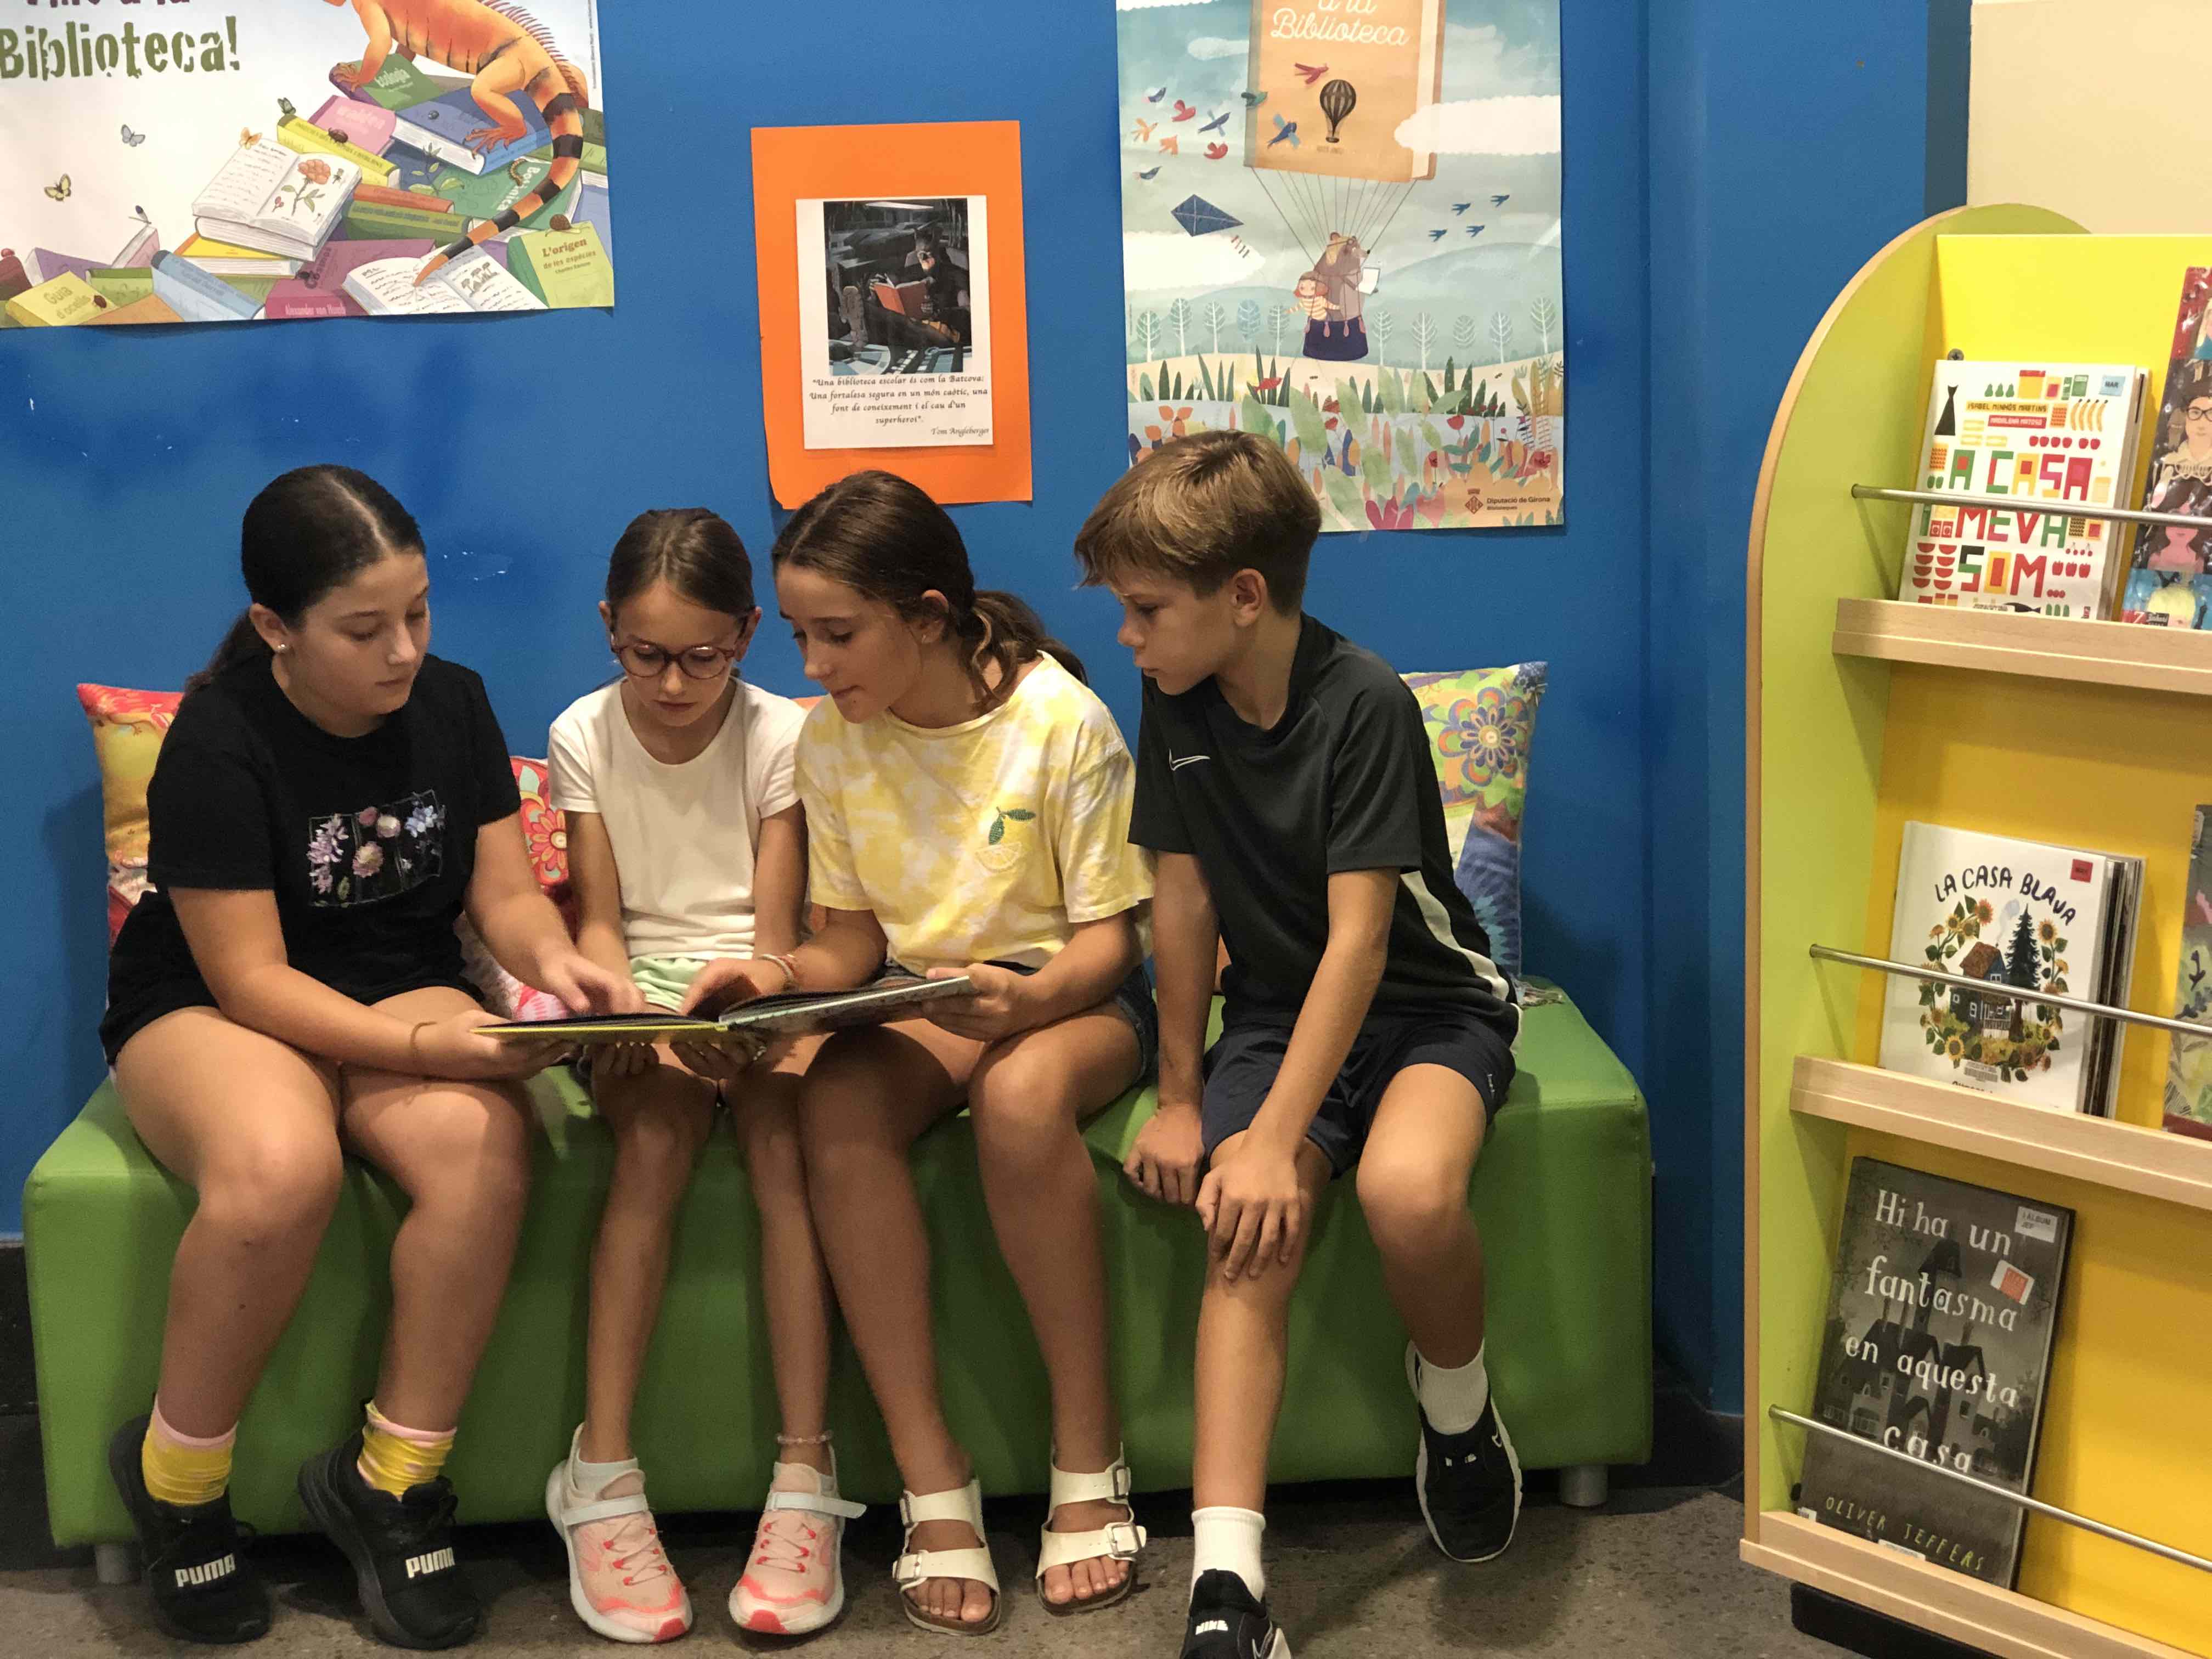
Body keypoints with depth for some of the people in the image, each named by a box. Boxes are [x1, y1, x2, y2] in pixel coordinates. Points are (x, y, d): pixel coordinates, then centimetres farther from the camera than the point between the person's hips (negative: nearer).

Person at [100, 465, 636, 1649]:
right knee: (279, 1166, -39)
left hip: (405, 996, 4)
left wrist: (551, 960, -20)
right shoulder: (219, 742, -16)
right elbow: (250, 977, -19)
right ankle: (176, 1476, -12)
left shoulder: (451, 704, -1)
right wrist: (427, 1044, -30)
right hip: (206, 1012, -4)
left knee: (484, 1143, -32)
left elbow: (505, 895, 4)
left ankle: (390, 1480, -16)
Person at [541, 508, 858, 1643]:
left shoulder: (781, 736, -2)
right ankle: (601, 1476, -33)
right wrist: (637, 1021, -22)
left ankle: (805, 1479, -35)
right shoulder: (583, 737, 2)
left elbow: (775, 933, -5)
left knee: (780, 1126, -32)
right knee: (657, 1127, -32)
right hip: (639, 994, 0)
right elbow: (599, 923, -1)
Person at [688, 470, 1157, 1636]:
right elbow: (855, 936, 6)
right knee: (834, 1103, -32)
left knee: (1021, 1092, -40)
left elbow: (1105, 934, -10)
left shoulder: (1061, 720, -14)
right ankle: (932, 1486, -29)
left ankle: (1088, 1465, -26)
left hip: (1069, 995, -3)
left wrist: (1031, 995, -32)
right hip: (922, 999, 4)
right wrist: (782, 974, -17)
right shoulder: (830, 740, -1)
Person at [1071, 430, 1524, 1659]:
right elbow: (1185, 896, 4)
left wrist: (1272, 1137, -28)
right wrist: (1182, 1096, 4)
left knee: (1407, 1188, -35)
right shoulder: (1178, 704, -3)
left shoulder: (1364, 703, -20)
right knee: (1248, 1235, -23)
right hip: (1275, 1007, 4)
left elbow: (1359, 938, -23)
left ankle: (1456, 1398, -3)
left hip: (1426, 1003, -4)